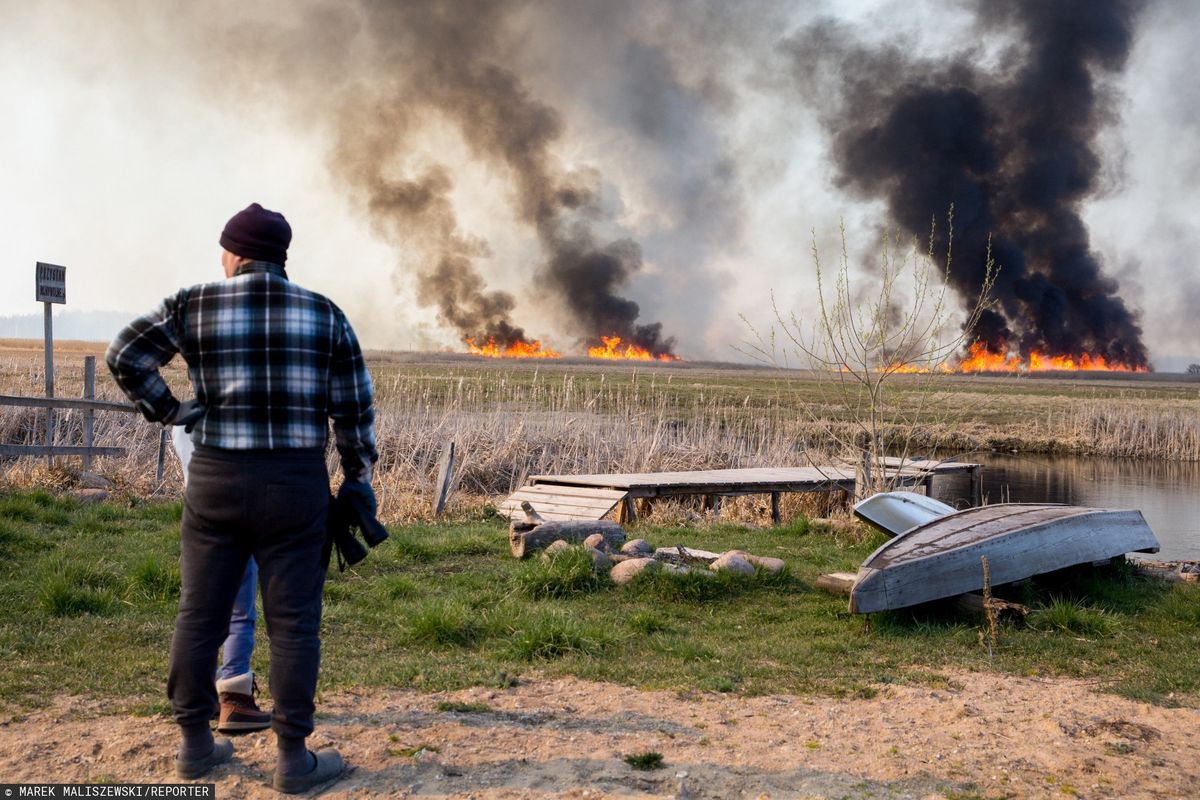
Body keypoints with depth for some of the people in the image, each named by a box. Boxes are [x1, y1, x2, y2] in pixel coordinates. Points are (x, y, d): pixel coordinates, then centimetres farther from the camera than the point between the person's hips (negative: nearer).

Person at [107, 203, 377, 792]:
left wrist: (167, 411, 10)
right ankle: (293, 756, 10)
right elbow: (354, 406, 3)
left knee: (199, 614, 12)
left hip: (214, 480, 1)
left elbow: (125, 356, 2)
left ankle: (195, 744, 22)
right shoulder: (324, 315, 1)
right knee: (292, 622, 4)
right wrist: (358, 477, 12)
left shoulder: (194, 306, 0)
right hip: (296, 484, -1)